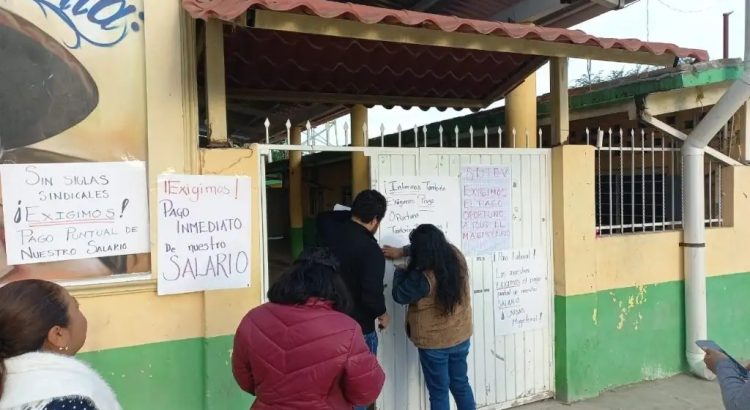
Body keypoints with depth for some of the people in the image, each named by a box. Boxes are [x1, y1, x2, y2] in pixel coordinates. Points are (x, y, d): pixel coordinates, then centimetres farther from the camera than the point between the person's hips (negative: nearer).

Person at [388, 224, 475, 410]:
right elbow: (436, 247, 10)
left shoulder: (422, 278, -28)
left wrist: (400, 272, 5)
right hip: (461, 337, 6)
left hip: (433, 343, -6)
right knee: (461, 383, 23)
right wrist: (400, 251, 13)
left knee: (439, 392, 11)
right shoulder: (457, 256, -9)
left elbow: (399, 295, -12)